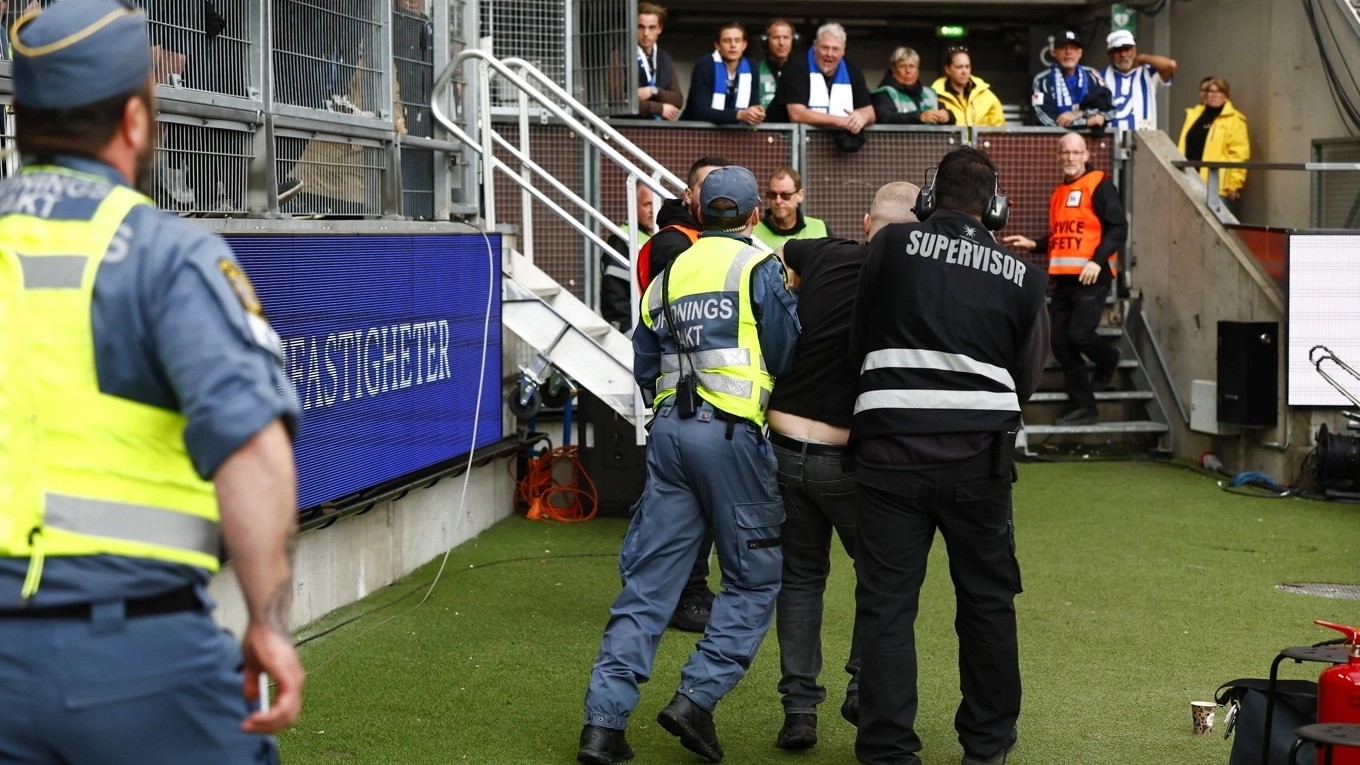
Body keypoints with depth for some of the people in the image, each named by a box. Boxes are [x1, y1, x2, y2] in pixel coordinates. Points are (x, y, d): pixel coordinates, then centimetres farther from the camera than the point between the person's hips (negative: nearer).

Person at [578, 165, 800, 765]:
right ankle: (697, 698, -5)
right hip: (730, 432, -5)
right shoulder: (760, 268, 0)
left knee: (648, 582, 5)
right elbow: (787, 356, -4)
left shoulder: (668, 274, 17)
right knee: (754, 579, 7)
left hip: (668, 429, 5)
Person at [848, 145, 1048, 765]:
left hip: (891, 445, -1)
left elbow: (857, 342, 7)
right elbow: (1026, 379, 9)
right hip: (978, 454, 2)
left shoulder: (893, 244, 0)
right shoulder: (1020, 276, 5)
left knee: (886, 602, 5)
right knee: (988, 599, 16)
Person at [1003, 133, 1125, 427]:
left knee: (1079, 334, -17)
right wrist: (1033, 245, 12)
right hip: (1063, 278, 7)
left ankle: (1108, 360, 18)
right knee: (1061, 343, 2)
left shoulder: (1099, 185, -4)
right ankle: (1082, 406, 9)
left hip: (1091, 276, -7)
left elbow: (1118, 228, -11)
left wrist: (1098, 261, -21)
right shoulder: (1059, 192, 19)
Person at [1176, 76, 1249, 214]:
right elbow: (1184, 147, 19)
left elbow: (1239, 154, -8)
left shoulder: (1234, 119, -2)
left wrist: (1234, 184, -15)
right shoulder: (1193, 115, 18)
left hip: (1217, 186, -6)